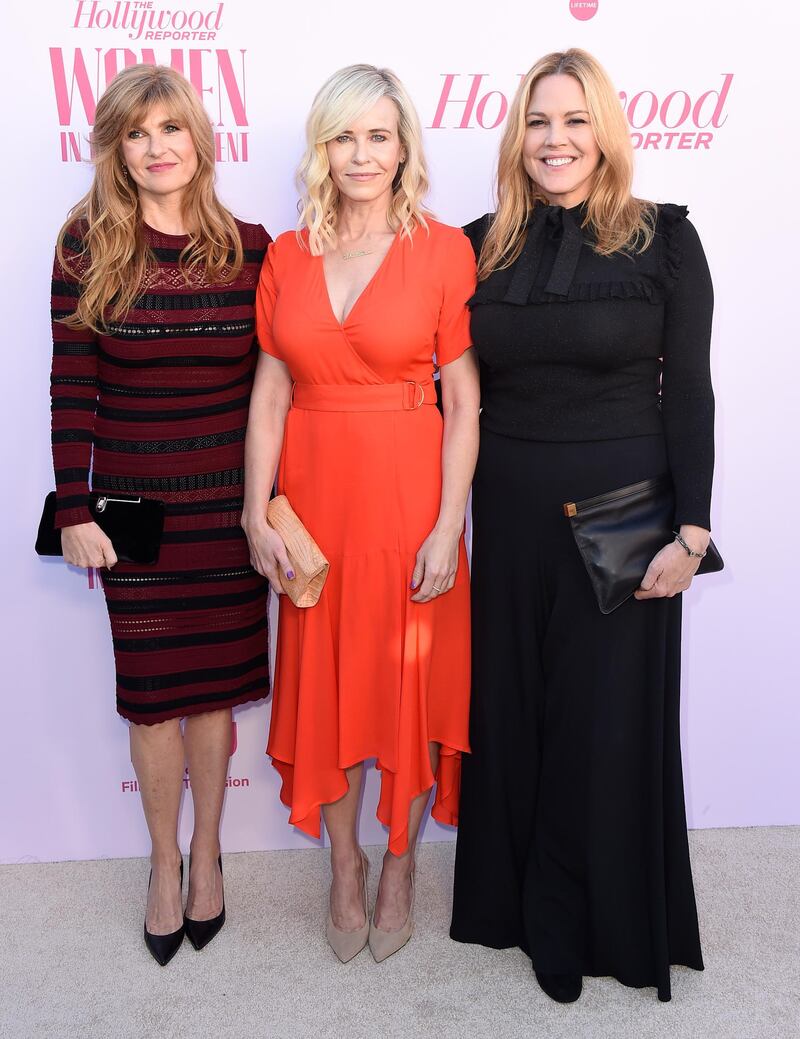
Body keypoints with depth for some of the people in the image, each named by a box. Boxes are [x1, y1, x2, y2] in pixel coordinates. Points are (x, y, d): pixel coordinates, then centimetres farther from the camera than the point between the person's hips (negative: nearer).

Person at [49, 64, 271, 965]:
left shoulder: (248, 245, 2)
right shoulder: (86, 249, -2)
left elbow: (270, 379, 5)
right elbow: (71, 390, -4)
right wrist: (75, 510, -7)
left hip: (229, 502, 1)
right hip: (134, 505, -1)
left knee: (217, 679, 11)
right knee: (152, 689, 9)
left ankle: (207, 850, 33)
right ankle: (164, 861, 30)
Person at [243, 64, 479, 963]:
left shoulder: (444, 251, -4)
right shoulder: (287, 255, 5)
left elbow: (464, 402, -6)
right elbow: (270, 393, 4)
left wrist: (447, 524, -12)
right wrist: (257, 515, -2)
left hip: (409, 493, -3)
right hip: (314, 494, 3)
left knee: (412, 681, 9)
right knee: (324, 681, 12)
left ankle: (399, 862, 32)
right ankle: (344, 863, 34)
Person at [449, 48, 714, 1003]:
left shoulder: (663, 237, -4)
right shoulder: (483, 246, 5)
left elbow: (688, 391, -6)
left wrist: (690, 532, -11)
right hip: (510, 510, 3)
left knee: (609, 716, 7)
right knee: (512, 705, 13)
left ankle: (605, 919, 31)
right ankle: (516, 899, 35)